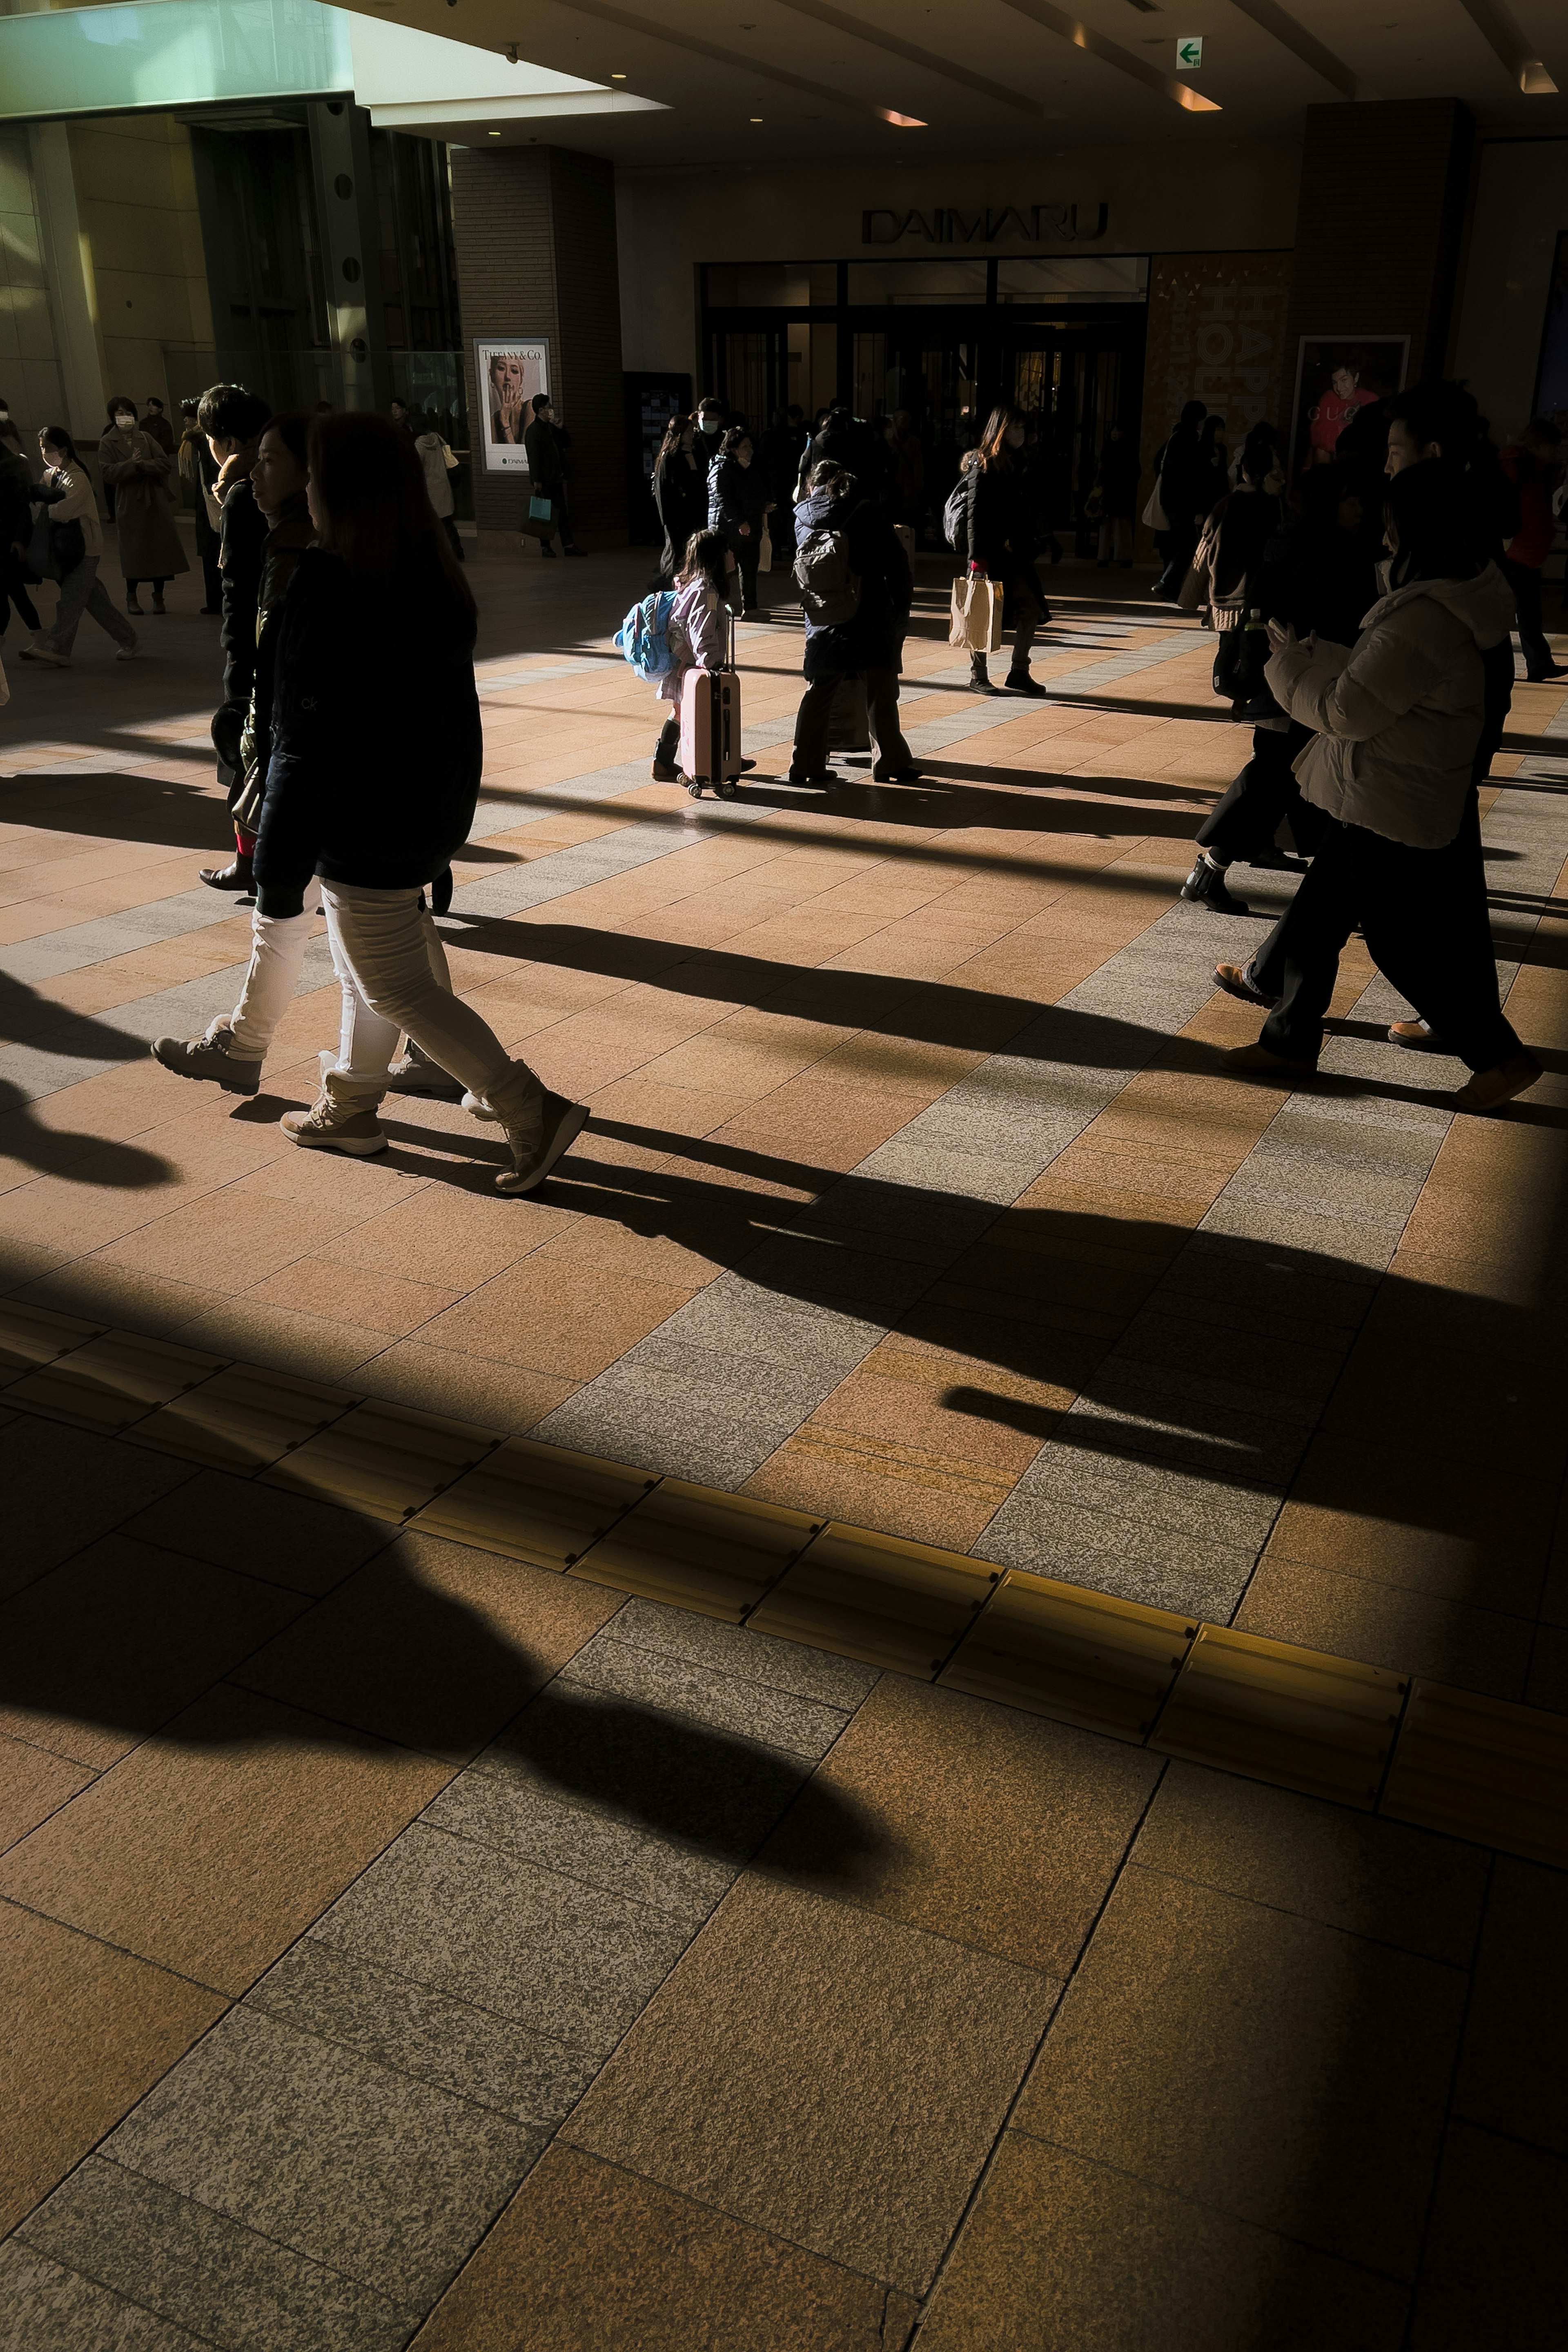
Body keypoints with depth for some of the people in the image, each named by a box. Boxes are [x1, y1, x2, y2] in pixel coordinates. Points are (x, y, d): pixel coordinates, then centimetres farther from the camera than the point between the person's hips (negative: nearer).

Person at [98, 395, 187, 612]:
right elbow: (108, 473, -9)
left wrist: (141, 465, -15)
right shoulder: (107, 443, 3)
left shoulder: (146, 438, 9)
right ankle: (131, 597, 13)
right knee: (134, 552, -1)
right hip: (129, 503, -2)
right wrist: (131, 464, -19)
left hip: (156, 501, 2)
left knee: (161, 549, 0)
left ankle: (158, 597, 11)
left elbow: (165, 464, -2)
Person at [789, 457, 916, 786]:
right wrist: (902, 607, 3)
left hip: (823, 620, 3)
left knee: (818, 692, 10)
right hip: (872, 617, -3)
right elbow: (896, 563, -4)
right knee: (881, 693, 5)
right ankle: (891, 762, 10)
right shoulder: (868, 512, -3)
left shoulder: (803, 519, 6)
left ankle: (806, 765, 11)